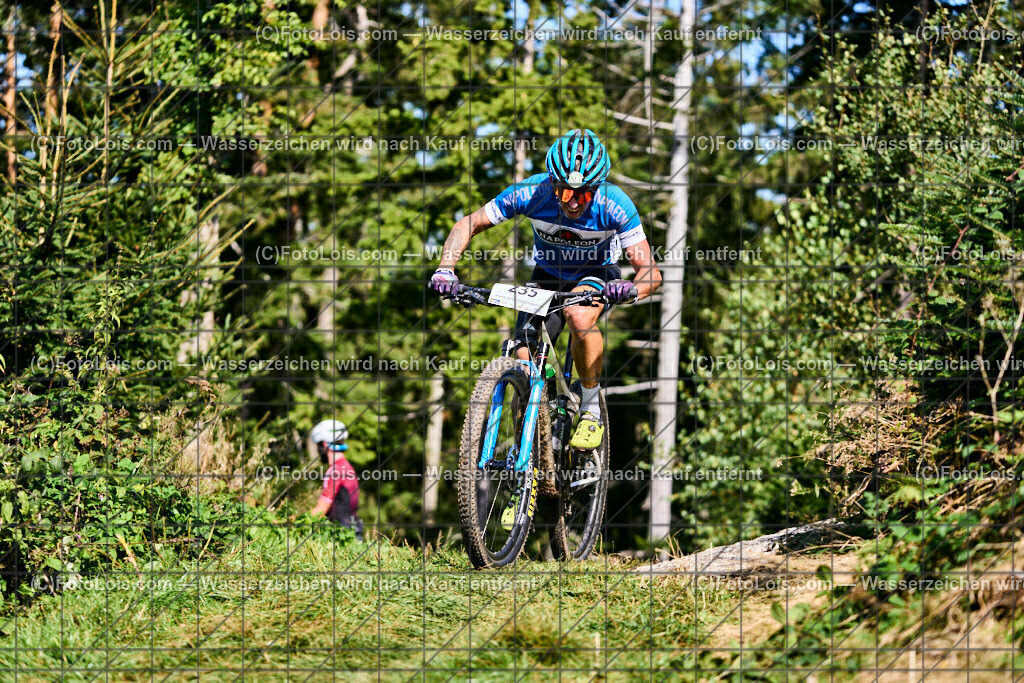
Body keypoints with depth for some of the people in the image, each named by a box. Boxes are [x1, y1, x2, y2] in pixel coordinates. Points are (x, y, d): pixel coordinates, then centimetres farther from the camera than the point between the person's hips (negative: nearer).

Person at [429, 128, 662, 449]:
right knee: (525, 361, -16)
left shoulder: (614, 205, -31)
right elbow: (468, 225, -16)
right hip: (547, 275, 2)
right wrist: (445, 269, -33)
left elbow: (650, 271, -30)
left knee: (579, 317, -36)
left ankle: (592, 410, -15)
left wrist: (632, 290, -53)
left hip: (597, 274, -2)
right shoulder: (530, 193, -28)